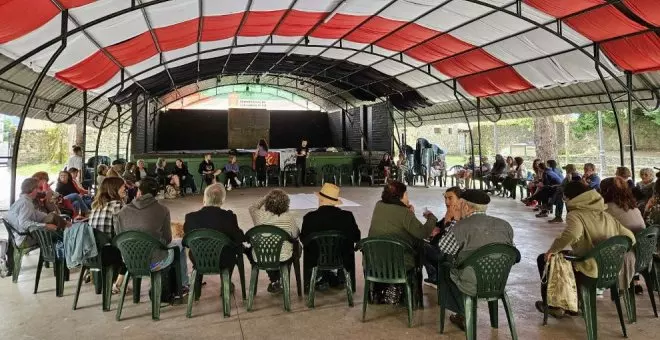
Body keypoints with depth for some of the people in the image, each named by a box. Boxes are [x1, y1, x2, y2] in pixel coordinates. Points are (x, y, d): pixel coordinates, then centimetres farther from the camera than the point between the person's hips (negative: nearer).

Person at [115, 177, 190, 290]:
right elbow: (167, 239, -4)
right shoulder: (162, 210, -13)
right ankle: (182, 285, 34)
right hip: (155, 263, -4)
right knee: (180, 244, 25)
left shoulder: (123, 211, -6)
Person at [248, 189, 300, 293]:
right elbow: (296, 235, -1)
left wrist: (265, 197, 5)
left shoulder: (260, 215, -14)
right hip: (282, 258, -2)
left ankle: (274, 281, 41)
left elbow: (251, 207, 10)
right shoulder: (289, 217, -17)